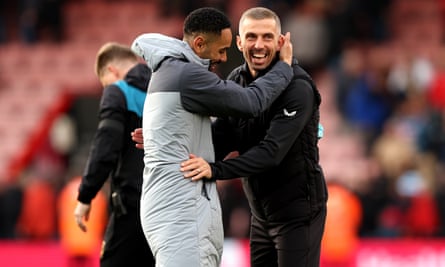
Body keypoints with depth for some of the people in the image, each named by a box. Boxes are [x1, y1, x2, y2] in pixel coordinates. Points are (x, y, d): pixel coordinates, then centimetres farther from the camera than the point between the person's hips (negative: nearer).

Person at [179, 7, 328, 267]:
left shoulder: (297, 88, -21)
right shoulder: (237, 81, 3)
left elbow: (272, 152, -29)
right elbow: (221, 139, 0)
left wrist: (216, 170, -40)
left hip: (298, 211, -7)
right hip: (262, 214, 7)